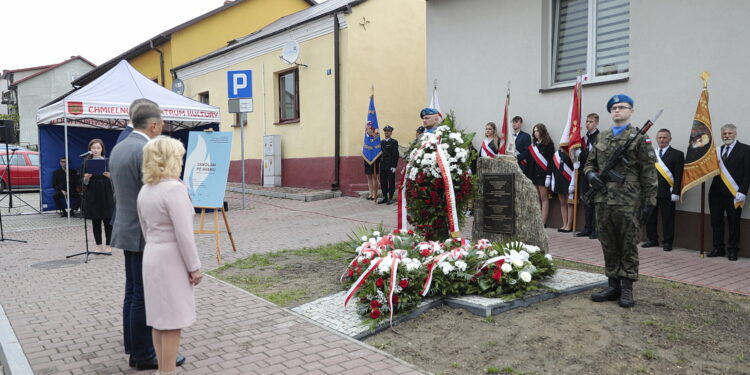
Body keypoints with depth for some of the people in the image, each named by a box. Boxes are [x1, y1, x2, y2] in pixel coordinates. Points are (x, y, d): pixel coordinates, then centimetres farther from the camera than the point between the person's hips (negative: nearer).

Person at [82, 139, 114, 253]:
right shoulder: (87, 162, 6)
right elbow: (83, 182, 7)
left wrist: (110, 176, -17)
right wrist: (86, 178, -14)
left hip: (106, 194, -1)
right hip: (92, 195, 1)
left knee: (107, 220, 1)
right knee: (95, 221, 5)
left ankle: (108, 245, 8)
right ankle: (98, 245, 14)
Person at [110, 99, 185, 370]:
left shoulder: (118, 148, 11)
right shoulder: (147, 152, -20)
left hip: (127, 230, 10)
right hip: (145, 235, -10)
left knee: (132, 293, 16)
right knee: (144, 297, 0)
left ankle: (134, 349, 27)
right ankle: (144, 356, 10)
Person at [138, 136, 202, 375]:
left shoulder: (145, 190, 9)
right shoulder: (174, 188, -18)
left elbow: (146, 230, 16)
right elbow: (183, 234, -21)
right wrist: (194, 267, -14)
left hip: (152, 257, 9)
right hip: (172, 260, -9)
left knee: (159, 319, 15)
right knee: (172, 322, 1)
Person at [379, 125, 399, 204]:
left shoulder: (394, 142, -2)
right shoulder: (382, 142, 16)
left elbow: (395, 155, -7)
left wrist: (394, 166, -14)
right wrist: (380, 163, 10)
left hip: (390, 166, -6)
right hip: (382, 165, 6)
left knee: (391, 182, -1)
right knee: (383, 182, 7)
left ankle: (390, 198, 5)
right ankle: (385, 197, 14)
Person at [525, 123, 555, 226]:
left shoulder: (548, 144, -3)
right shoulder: (532, 146, 16)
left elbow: (550, 160, -9)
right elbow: (529, 161, 14)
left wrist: (548, 175, -17)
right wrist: (527, 175, 8)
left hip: (543, 174, -6)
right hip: (533, 174, 6)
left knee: (544, 198, -3)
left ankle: (543, 222, -4)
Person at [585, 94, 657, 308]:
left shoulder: (639, 138, -2)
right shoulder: (602, 137, 14)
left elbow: (648, 171, -4)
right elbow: (590, 162, 21)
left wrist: (650, 199, -8)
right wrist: (590, 173, -2)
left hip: (628, 202, -5)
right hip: (603, 200, 5)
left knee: (628, 247, 2)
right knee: (608, 245, 10)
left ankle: (626, 289, 11)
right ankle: (613, 286, 21)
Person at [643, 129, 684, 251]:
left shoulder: (677, 154, 1)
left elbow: (678, 176, -5)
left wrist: (675, 192, -13)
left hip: (667, 193, -4)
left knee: (667, 218, 1)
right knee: (650, 217, 7)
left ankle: (667, 242, 11)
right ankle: (652, 240, 19)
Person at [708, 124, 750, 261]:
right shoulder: (717, 150, 13)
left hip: (733, 193, -4)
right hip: (716, 192, 4)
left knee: (733, 222, 3)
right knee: (716, 221, 7)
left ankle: (732, 250, 13)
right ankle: (718, 248, 16)